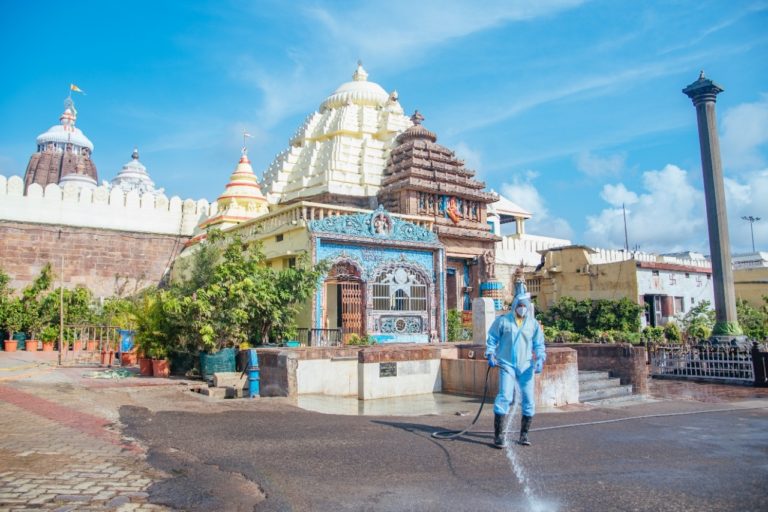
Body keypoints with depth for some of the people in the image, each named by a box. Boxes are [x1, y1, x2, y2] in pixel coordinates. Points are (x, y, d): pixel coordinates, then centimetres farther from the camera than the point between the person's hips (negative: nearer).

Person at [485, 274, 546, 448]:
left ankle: (524, 435, 21)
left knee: (529, 400, 5)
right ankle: (498, 435, -6)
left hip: (526, 366, 3)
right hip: (507, 365, -3)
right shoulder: (503, 321, -1)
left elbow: (539, 344, 9)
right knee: (504, 397, -13)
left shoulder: (533, 324, 5)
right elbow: (492, 338, 6)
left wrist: (540, 359, -8)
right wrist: (490, 355, -6)